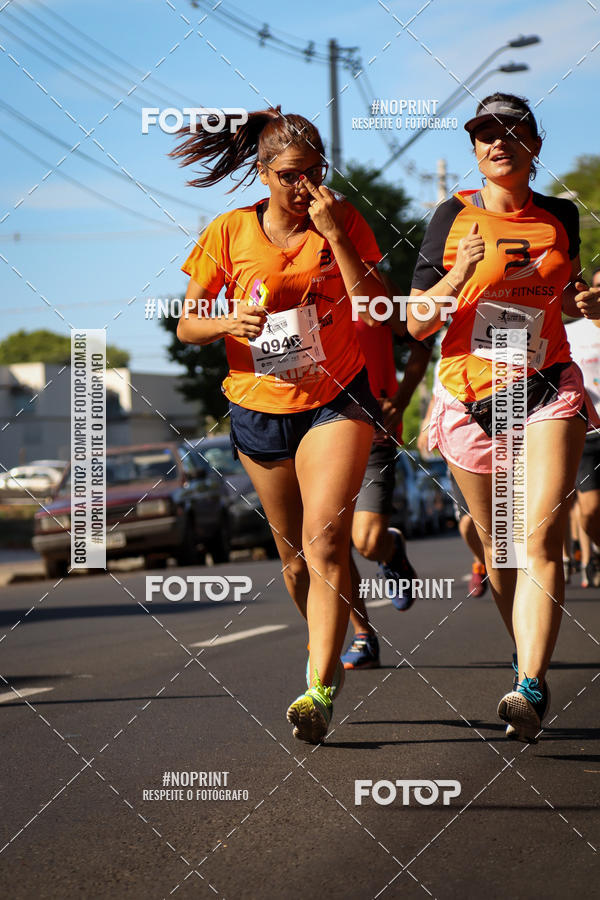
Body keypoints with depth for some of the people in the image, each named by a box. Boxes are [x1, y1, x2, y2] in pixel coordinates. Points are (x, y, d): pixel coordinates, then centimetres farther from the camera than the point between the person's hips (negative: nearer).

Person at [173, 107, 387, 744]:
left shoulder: (343, 220, -4)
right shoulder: (231, 232, -4)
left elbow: (375, 311, -13)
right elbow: (186, 325, 1)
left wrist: (334, 235, -19)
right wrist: (230, 322, -21)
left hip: (336, 398, -2)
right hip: (259, 404, 2)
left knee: (324, 541, -19)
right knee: (292, 551, 12)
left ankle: (320, 685, -22)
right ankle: (346, 637, 37)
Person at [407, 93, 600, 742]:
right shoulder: (453, 217, 1)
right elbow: (417, 323, -2)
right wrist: (460, 275, -19)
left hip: (548, 393, 0)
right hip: (470, 397, 0)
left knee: (539, 540, -16)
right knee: (498, 547, 8)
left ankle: (531, 685, -24)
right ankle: (526, 653, 30)